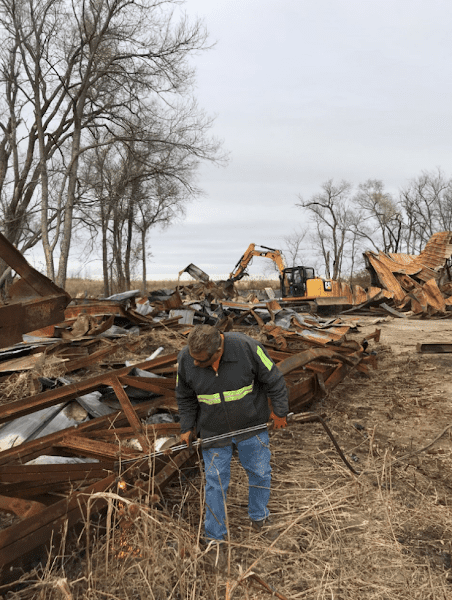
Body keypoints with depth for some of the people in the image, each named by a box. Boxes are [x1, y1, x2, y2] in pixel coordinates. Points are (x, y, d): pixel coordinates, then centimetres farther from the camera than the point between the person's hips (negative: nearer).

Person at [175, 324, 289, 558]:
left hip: (251, 424, 0)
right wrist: (187, 427, 3)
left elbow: (273, 379, -13)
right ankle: (214, 538, 29)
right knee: (216, 482, 8)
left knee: (260, 472, 17)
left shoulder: (246, 348, -29)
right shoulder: (186, 359, -20)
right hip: (214, 431, 1)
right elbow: (185, 397, -1)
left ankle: (259, 516, 46)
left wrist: (279, 411, -4)